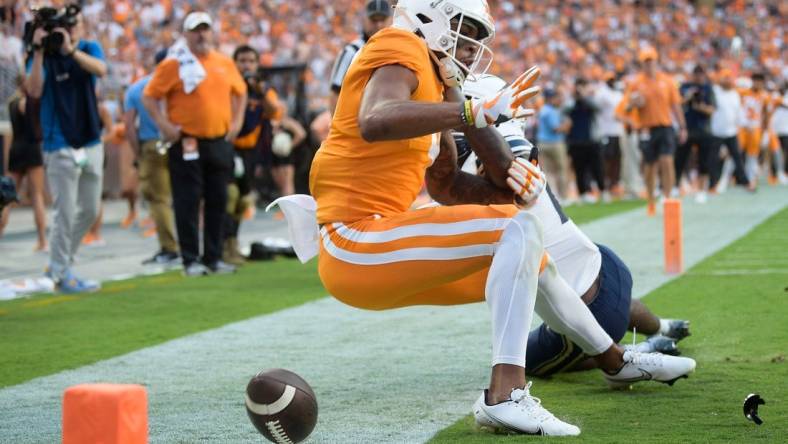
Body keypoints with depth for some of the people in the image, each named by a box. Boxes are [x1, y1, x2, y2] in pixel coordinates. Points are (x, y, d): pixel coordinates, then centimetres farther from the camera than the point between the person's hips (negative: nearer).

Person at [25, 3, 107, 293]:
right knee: (66, 213, -6)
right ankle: (62, 274, 2)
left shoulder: (89, 49, 5)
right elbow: (34, 91, -22)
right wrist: (39, 52, -27)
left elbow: (101, 69, -18)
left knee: (90, 211, 12)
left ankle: (60, 261, 26)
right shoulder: (43, 56, -5)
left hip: (91, 144, 5)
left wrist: (70, 50, -30)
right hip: (61, 147, -5)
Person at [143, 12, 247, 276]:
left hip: (220, 142, 5)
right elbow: (149, 97, -4)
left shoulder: (225, 64, 11)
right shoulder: (174, 65, -5)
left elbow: (240, 92, 24)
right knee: (188, 203, -4)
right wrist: (164, 125, -12)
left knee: (218, 202, 8)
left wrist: (237, 120, 12)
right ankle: (191, 260, 0)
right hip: (187, 144, -5)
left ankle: (214, 258, 17)